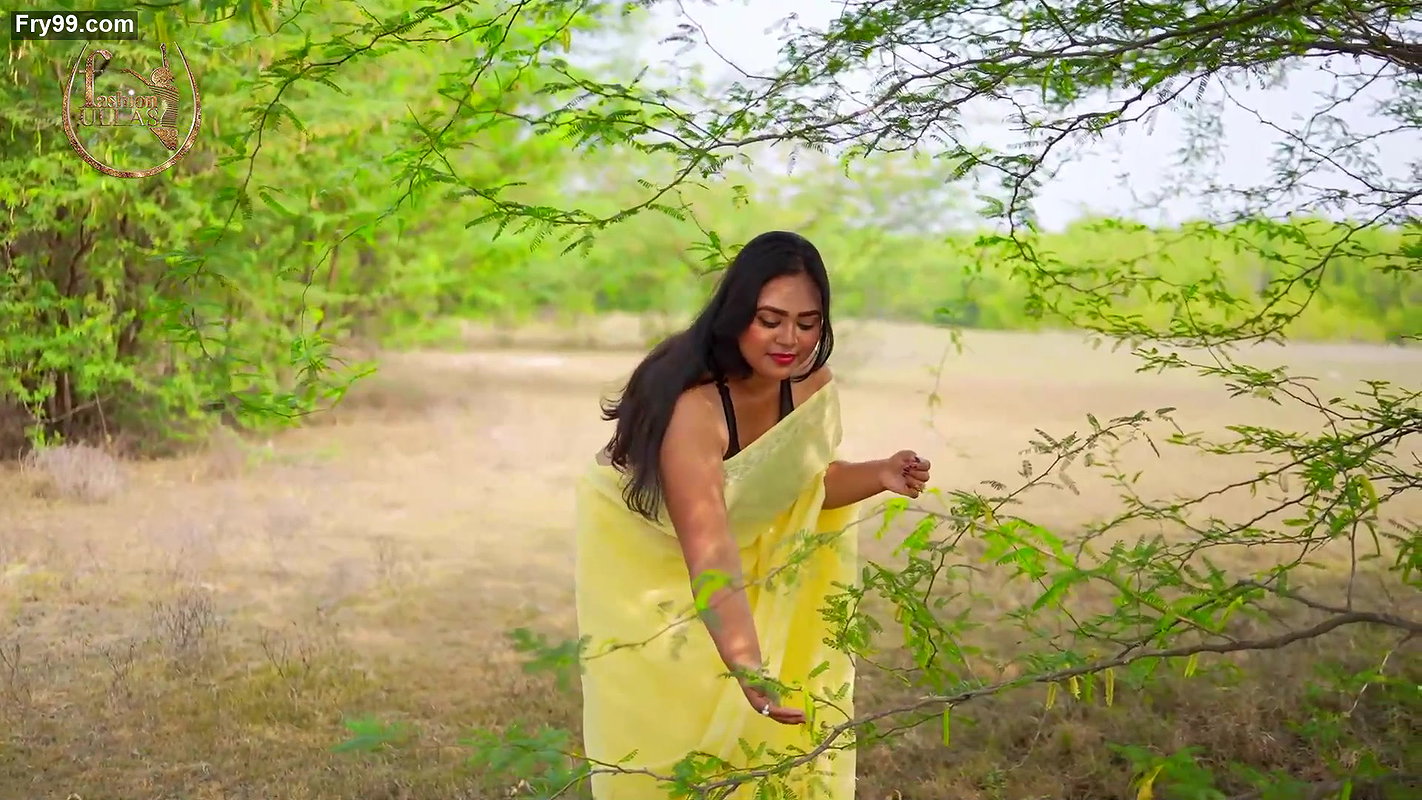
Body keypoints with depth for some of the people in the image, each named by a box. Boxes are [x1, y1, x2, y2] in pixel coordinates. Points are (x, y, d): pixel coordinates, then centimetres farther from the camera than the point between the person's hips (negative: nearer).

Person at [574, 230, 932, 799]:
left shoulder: (810, 386, -16)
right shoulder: (692, 408, -37)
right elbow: (708, 551, -47)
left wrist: (879, 476, -15)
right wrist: (746, 666, -59)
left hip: (755, 562, 5)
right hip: (645, 566, -5)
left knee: (752, 732, 7)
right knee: (658, 738, 1)